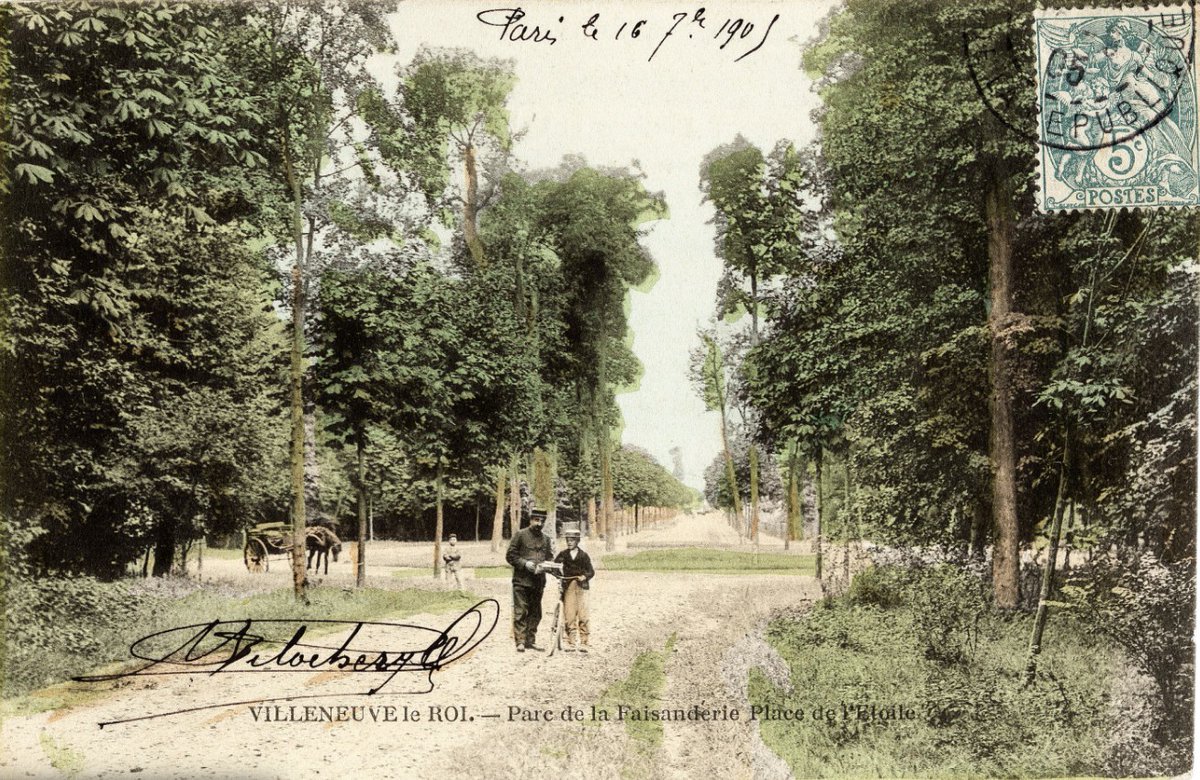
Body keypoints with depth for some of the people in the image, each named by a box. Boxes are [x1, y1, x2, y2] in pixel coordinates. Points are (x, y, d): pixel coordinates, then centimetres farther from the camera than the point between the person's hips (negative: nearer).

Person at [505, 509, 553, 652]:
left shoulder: (546, 539, 13)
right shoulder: (520, 535, -2)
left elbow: (548, 558, 17)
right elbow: (510, 556, -4)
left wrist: (543, 565, -6)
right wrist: (525, 563, -16)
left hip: (538, 582, 5)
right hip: (521, 581, -5)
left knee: (535, 614, 9)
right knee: (521, 612, -5)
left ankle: (530, 640, 18)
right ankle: (520, 641, -2)